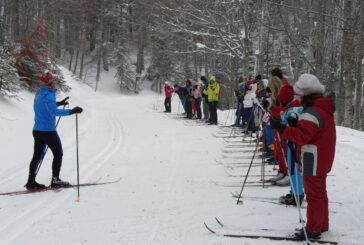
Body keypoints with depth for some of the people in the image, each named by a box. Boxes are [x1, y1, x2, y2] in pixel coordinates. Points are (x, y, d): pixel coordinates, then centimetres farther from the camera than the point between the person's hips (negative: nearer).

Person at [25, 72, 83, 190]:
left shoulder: (39, 93, 9)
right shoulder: (48, 95, -18)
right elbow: (54, 111, -32)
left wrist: (59, 103, 30)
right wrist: (71, 111, -35)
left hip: (37, 130, 8)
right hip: (48, 131, -8)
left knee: (37, 156, 12)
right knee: (58, 154, 7)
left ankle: (31, 182, 13)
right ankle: (55, 179, 8)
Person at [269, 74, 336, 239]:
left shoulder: (312, 113, -23)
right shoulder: (325, 109, 11)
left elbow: (301, 136, -32)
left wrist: (281, 128, -38)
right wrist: (296, 123, 6)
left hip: (314, 160, -10)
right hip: (323, 159, 10)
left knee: (313, 195, -1)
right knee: (320, 192, 20)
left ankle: (313, 229, 7)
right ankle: (322, 225, 31)